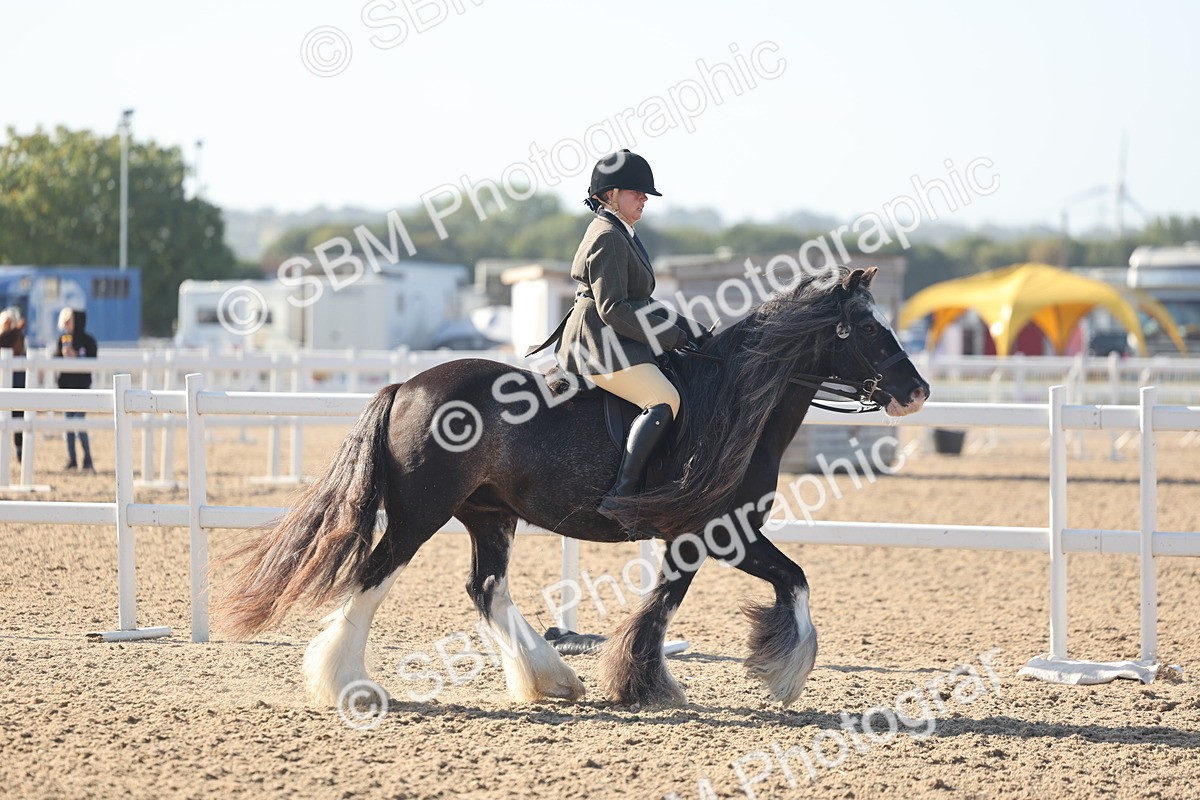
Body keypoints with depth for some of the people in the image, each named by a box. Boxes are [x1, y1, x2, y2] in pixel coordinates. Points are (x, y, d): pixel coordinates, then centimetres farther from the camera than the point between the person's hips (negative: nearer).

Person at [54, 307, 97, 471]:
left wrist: (74, 356, -18)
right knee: (68, 422, 5)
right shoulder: (63, 339, 7)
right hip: (65, 385, 4)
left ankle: (87, 459, 1)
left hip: (82, 385, -4)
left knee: (79, 422, -10)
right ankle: (71, 459, 11)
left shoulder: (87, 341, -5)